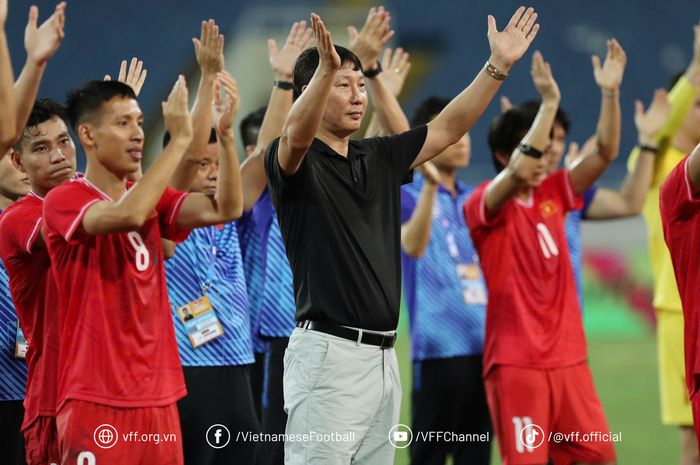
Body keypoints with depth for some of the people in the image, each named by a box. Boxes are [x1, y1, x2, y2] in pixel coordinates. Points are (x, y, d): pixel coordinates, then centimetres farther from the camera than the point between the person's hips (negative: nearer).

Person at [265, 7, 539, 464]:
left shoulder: (378, 159, 15)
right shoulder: (294, 165, -7)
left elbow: (448, 127, 16)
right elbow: (296, 136, -29)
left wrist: (499, 65, 5)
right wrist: (326, 68, -47)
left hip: (384, 355, 8)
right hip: (330, 353, -8)